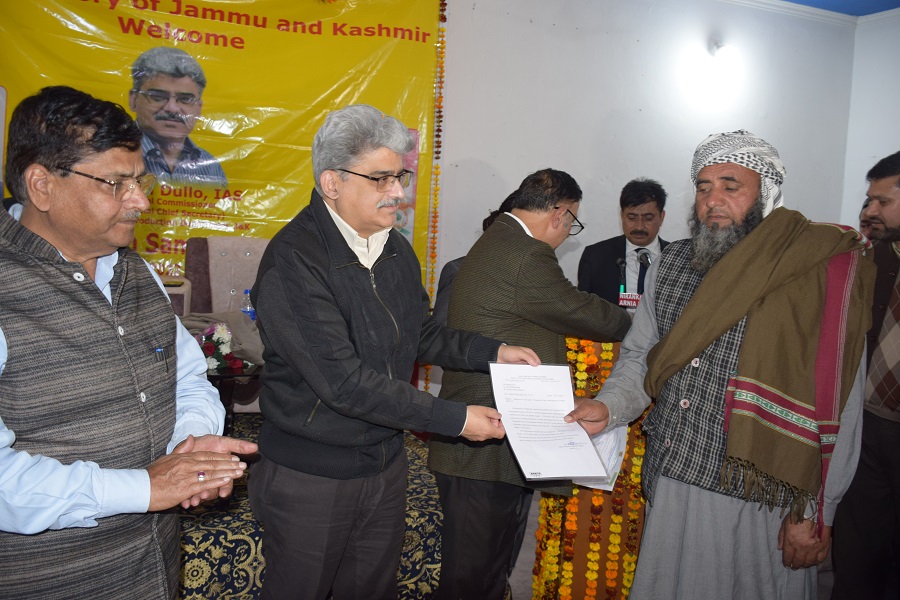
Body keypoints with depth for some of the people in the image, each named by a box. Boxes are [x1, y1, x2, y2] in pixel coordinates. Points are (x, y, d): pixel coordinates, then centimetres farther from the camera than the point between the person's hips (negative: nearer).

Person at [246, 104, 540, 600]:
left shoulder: (395, 248, 3)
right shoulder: (293, 261, -23)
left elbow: (421, 333, 16)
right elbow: (344, 382, -27)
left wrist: (493, 352, 2)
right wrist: (455, 419, -24)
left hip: (385, 465, 7)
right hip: (310, 478, -6)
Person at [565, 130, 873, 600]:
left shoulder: (822, 272, -11)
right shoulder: (670, 265, 5)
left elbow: (838, 409, -11)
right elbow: (639, 358, 10)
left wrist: (815, 514, -10)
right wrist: (608, 407, -9)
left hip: (757, 503, -4)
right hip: (669, 487, 5)